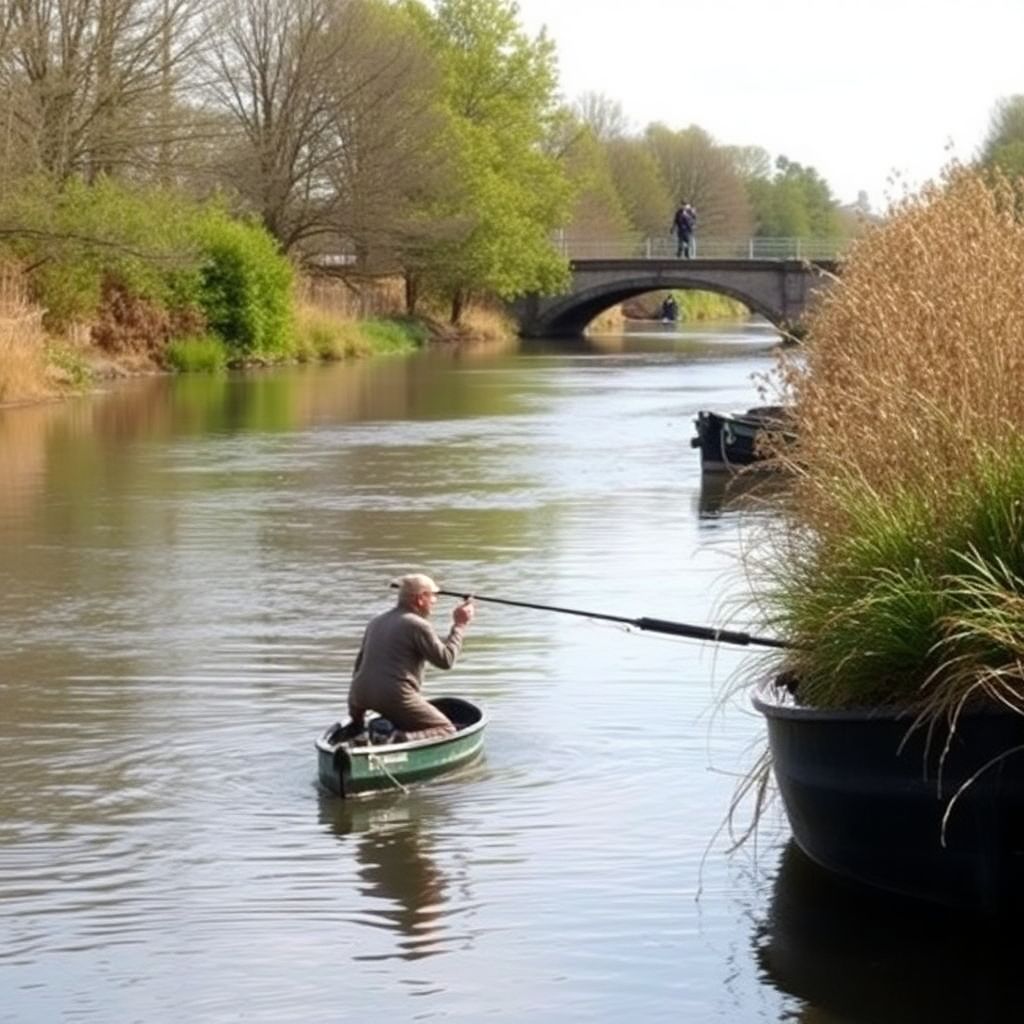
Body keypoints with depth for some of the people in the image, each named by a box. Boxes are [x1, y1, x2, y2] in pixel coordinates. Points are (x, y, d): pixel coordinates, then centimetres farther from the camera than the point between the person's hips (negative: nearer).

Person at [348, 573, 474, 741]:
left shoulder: (376, 622, 19)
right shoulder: (418, 625, -5)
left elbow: (359, 664, 22)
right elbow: (446, 660, -4)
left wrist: (355, 714, 27)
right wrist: (459, 625, 6)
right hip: (395, 697, -7)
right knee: (447, 731, 2)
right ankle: (404, 740, -24)